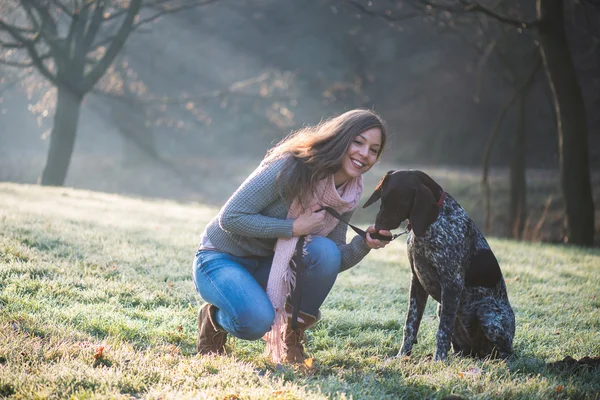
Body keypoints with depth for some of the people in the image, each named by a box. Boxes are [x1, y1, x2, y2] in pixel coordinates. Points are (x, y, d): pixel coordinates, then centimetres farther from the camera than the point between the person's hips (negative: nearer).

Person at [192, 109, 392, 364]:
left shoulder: (348, 197, -3)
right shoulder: (290, 168, -24)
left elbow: (335, 262, 0)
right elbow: (230, 218, -25)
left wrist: (364, 244, -21)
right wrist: (295, 227, -27)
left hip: (268, 267, 6)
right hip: (221, 259, -6)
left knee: (324, 251, -25)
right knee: (256, 320, -34)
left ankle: (292, 339, -7)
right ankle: (215, 319, 2)